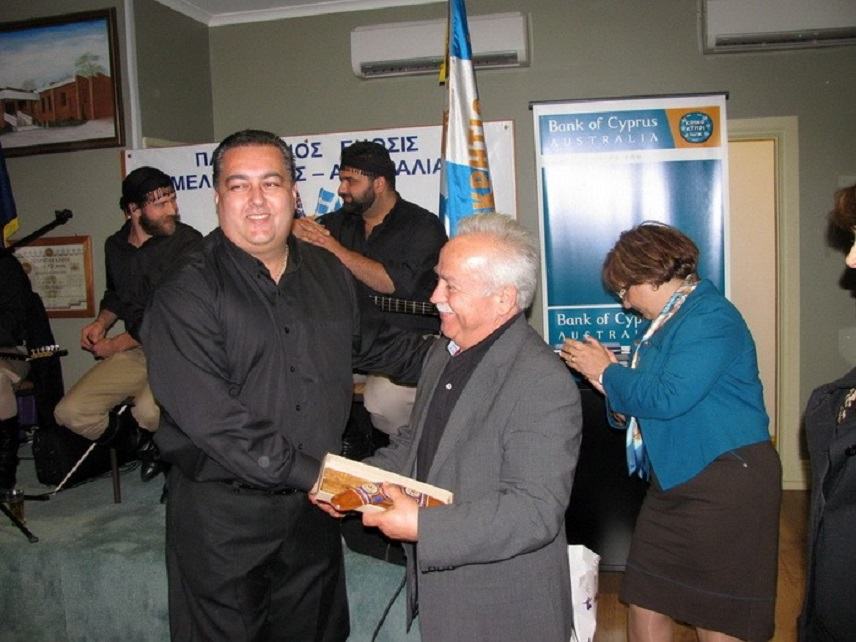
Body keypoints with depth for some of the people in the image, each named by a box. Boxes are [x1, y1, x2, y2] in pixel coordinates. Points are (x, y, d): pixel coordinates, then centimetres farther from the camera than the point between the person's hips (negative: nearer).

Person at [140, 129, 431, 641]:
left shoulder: (328, 272, 5)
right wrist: (308, 471, -22)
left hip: (315, 504, 5)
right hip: (223, 515, -5)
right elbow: (210, 417, -22)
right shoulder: (186, 296, -15)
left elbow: (375, 344, 18)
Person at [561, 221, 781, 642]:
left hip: (725, 484, -9)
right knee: (645, 605, 13)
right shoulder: (661, 323, 12)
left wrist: (606, 372, -12)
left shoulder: (712, 317, -15)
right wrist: (611, 383, -3)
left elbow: (667, 397, -27)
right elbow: (643, 402, 17)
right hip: (672, 481, 9)